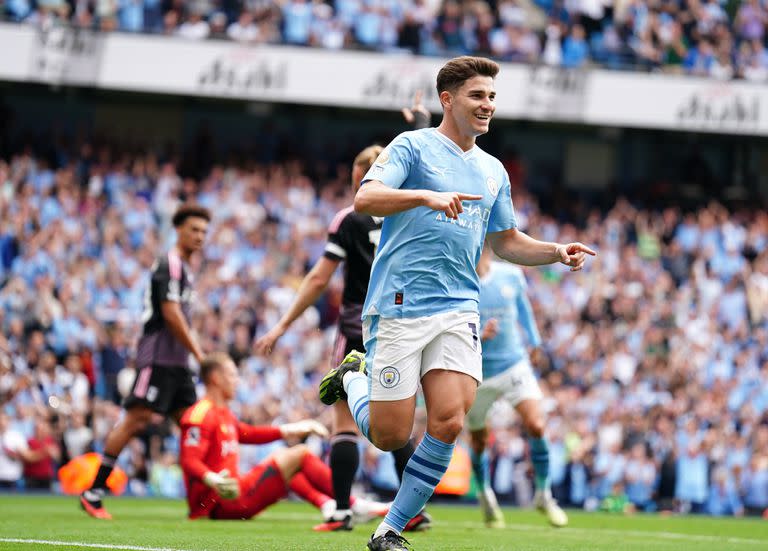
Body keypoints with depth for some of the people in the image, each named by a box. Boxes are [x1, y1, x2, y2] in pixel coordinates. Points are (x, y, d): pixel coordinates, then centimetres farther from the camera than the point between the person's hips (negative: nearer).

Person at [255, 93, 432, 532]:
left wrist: (283, 326, -3)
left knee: (345, 421, 1)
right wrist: (420, 122, 40)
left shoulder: (350, 221, -7)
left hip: (361, 332, -4)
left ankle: (342, 511, -5)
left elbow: (319, 280, -9)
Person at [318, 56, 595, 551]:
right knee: (389, 435, -5)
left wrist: (557, 252, 13)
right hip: (399, 305, -5)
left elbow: (506, 241, 30)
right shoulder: (413, 146, -1)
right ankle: (354, 377, 29)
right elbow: (366, 198, -15)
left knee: (449, 422, -14)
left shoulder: (493, 171, 19)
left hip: (458, 310, 5)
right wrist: (426, 196, -30)